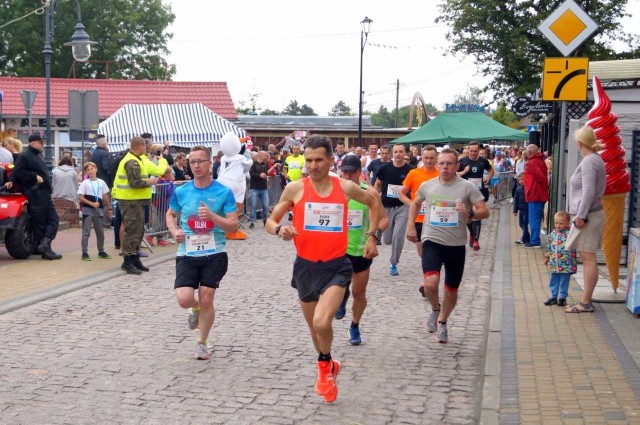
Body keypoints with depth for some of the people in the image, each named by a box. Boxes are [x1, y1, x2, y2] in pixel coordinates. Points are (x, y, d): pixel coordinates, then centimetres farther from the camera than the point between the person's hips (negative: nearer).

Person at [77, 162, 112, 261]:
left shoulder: (101, 182, 5)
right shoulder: (85, 183, -6)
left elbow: (105, 196, 13)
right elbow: (81, 197, -9)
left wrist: (109, 208, 14)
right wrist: (92, 204, -17)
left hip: (98, 210, 4)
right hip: (87, 210, -4)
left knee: (100, 232, 12)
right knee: (86, 232, -3)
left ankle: (101, 251, 24)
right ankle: (85, 253, 0)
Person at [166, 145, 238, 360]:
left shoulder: (224, 192, -5)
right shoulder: (181, 192, 2)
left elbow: (233, 226, -7)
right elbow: (170, 215, 20)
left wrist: (212, 216, -23)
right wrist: (174, 231, -1)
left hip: (214, 255, -2)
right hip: (187, 255, 2)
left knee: (206, 300, 0)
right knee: (184, 299, -12)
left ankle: (202, 342, 24)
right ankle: (197, 309, 27)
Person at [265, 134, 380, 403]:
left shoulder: (346, 188, -3)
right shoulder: (295, 189, -5)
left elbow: (373, 202, 17)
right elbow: (270, 221, 4)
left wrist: (371, 235, 10)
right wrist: (279, 229, -19)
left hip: (336, 266, -2)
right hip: (306, 266, 2)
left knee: (322, 322, -22)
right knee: (314, 327, 16)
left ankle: (325, 365, 8)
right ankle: (328, 369, 43)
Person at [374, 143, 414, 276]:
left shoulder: (410, 170, -6)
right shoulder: (385, 168, -2)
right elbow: (377, 185, 10)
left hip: (402, 207, -2)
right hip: (386, 206, 2)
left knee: (398, 236, -8)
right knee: (387, 240, 7)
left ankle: (393, 264, 9)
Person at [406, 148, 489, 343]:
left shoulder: (467, 187, -5)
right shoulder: (427, 186, 2)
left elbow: (485, 211, -7)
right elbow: (415, 204, 22)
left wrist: (470, 213, -27)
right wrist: (410, 226, 13)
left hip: (456, 245, 0)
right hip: (432, 241, 0)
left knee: (451, 291, 12)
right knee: (430, 283, -23)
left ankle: (442, 322, 39)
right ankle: (435, 310, 10)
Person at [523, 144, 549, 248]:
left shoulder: (532, 163, -15)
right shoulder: (541, 161, 15)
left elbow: (541, 177, -23)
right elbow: (542, 177, 15)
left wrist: (545, 187, -11)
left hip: (534, 195, -10)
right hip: (541, 194, 10)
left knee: (534, 219, -6)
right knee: (537, 218, 15)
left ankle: (535, 241, -4)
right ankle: (535, 240, 22)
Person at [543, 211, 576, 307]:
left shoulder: (569, 234, -12)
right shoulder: (552, 235, 5)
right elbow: (549, 247, 15)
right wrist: (547, 257, 18)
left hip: (565, 265, -5)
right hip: (554, 264, 5)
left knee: (564, 282, 7)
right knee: (554, 281, 14)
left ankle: (562, 297, 19)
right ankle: (554, 296, 25)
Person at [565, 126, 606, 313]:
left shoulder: (589, 162, -15)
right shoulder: (595, 159, 16)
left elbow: (589, 191, -21)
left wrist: (581, 215, -20)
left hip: (588, 215, -10)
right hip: (590, 214, 10)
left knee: (588, 257, -7)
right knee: (587, 257, 13)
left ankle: (586, 303, -5)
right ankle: (586, 299, 19)